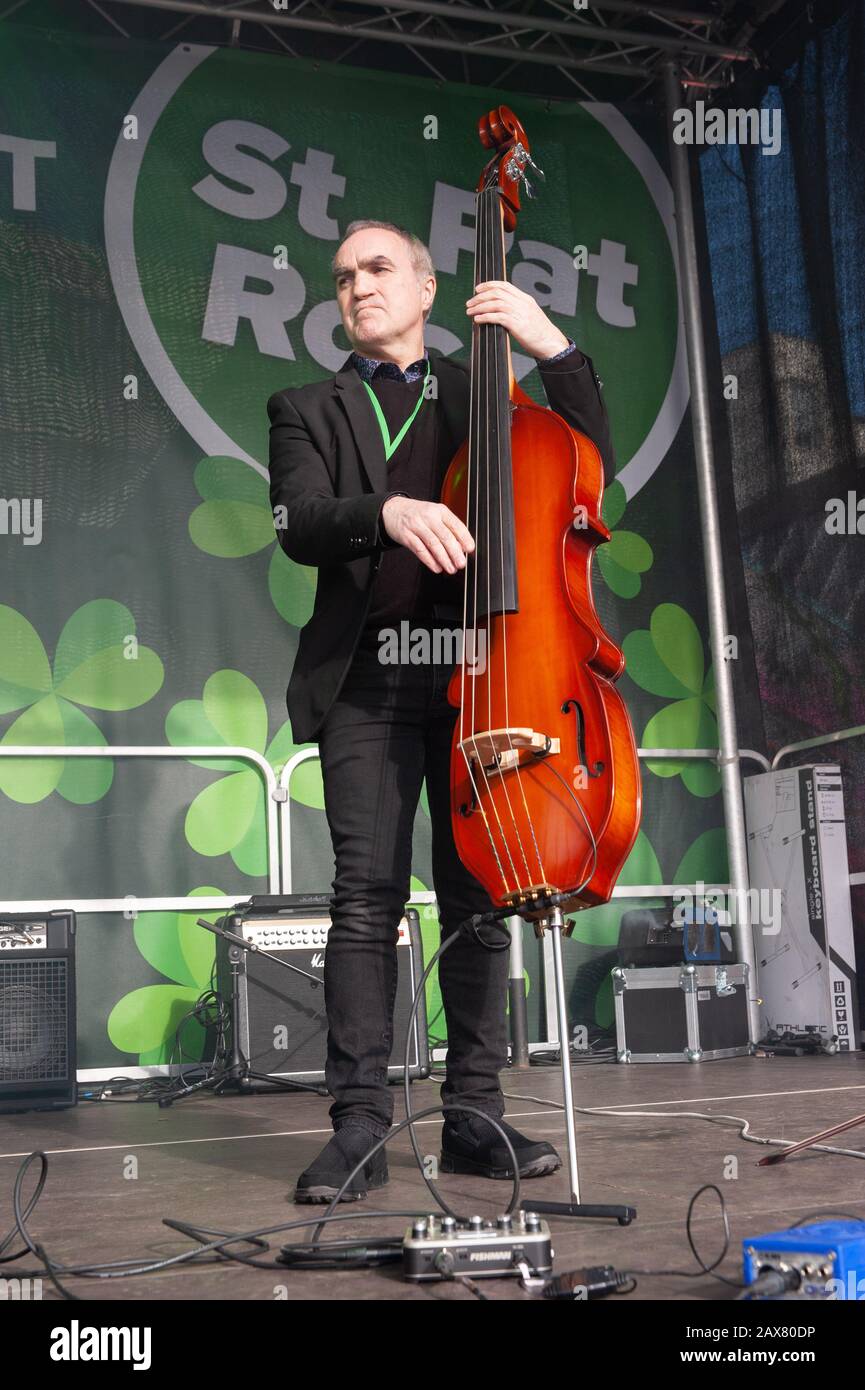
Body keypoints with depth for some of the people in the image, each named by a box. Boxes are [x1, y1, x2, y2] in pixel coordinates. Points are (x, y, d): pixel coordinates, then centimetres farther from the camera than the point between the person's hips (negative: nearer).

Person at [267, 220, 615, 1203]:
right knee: (367, 894, -7)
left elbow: (588, 464, 7)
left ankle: (474, 1114, 10)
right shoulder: (309, 410, 16)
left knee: (476, 892, 2)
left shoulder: (482, 396, 20)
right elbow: (299, 527, -3)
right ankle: (359, 1125, -3)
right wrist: (387, 510, -23)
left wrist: (555, 349, -4)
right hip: (368, 677, -1)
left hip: (477, 667, 1)